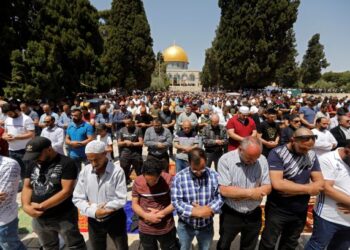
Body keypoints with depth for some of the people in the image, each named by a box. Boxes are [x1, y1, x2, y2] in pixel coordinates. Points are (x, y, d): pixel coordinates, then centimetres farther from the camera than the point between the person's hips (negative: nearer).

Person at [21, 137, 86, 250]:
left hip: (64, 217, -6)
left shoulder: (67, 163, -18)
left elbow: (67, 191, -21)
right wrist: (26, 206, -13)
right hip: (39, 218, 6)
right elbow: (27, 187, 5)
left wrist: (41, 206, -20)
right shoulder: (33, 164, 3)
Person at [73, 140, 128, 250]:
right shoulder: (85, 172, -9)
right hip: (94, 220, 3)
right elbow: (77, 199, -6)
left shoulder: (117, 171, -20)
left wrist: (94, 206, -17)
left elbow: (121, 200, -19)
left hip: (115, 219, -3)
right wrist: (93, 211, -21)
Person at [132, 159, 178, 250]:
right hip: (145, 230, 2)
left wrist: (161, 213, -21)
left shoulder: (169, 179, -20)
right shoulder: (137, 182, -15)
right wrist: (147, 216, -21)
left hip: (166, 228, -1)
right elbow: (134, 204, -6)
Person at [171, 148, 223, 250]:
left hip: (206, 225, 1)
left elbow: (220, 197, -12)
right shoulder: (179, 177, -19)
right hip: (185, 226, -1)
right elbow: (176, 201, -22)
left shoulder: (214, 175, -14)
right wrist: (195, 211, -29)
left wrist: (210, 209, -28)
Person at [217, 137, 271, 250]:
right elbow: (224, 190, -25)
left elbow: (267, 187, -9)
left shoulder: (262, 160, -9)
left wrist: (238, 194, -21)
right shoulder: (226, 160, -22)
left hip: (254, 214, 3)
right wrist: (250, 192, -23)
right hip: (230, 215, -3)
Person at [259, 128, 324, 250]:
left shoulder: (312, 155, -2)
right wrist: (308, 188, -18)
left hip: (300, 211, 5)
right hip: (277, 210, -5)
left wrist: (291, 189, -21)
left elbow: (320, 183, -6)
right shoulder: (277, 153, -20)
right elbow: (277, 184, -29)